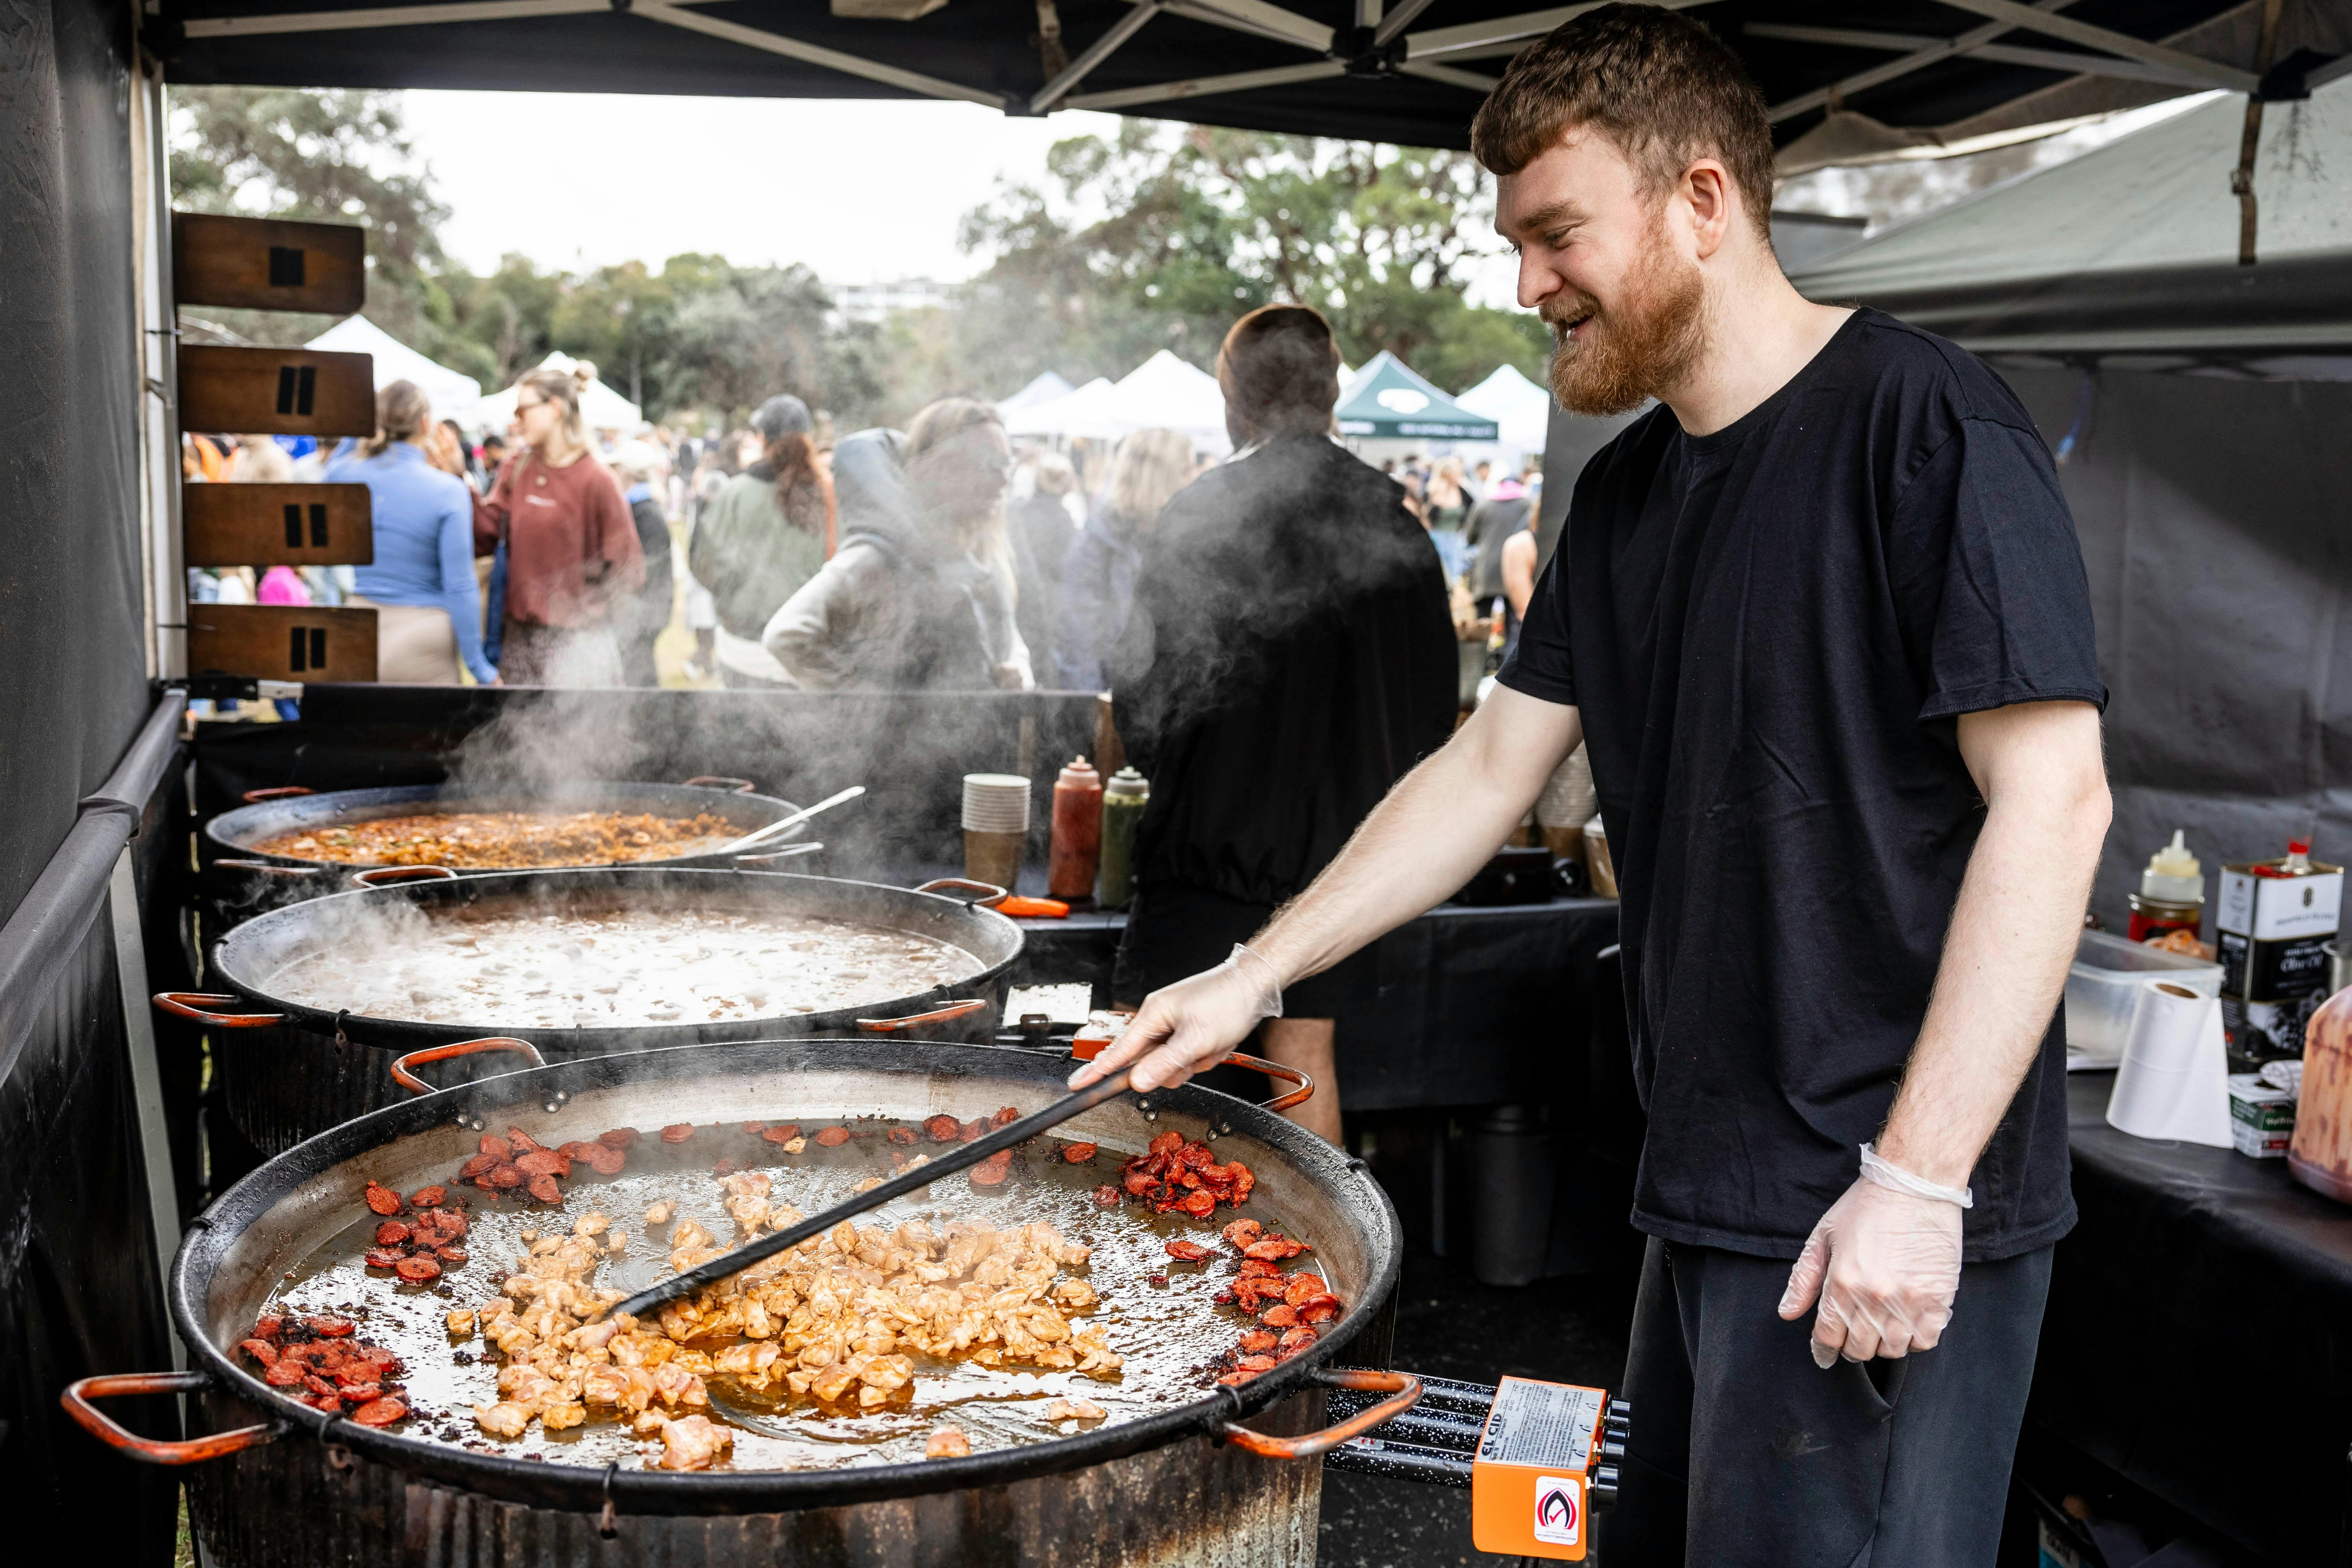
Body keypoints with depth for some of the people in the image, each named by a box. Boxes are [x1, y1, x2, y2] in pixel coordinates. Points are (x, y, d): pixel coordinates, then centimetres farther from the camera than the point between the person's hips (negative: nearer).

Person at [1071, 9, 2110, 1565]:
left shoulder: (1925, 428, -12)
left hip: (1879, 1222, -8)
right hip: (1704, 1199, 8)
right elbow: (1488, 769, 16)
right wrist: (1254, 976, 11)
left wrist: (1918, 1183, -21)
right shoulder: (1627, 495, 13)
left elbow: (2052, 799, -18)